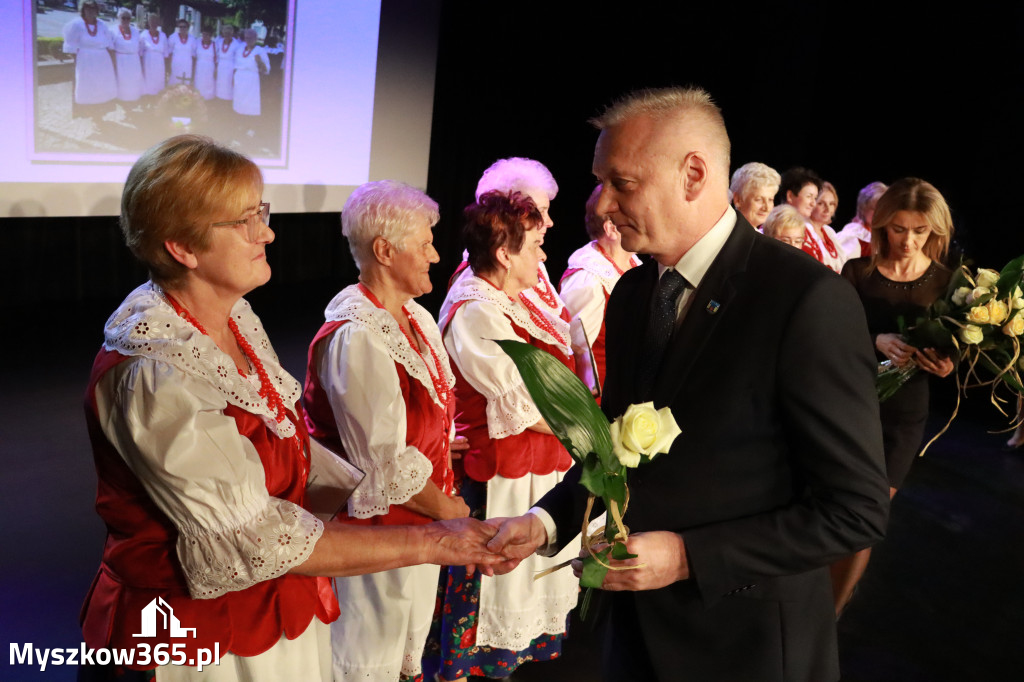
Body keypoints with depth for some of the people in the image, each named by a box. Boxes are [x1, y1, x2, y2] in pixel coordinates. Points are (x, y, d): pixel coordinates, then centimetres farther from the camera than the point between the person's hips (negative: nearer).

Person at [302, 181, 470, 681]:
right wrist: (446, 509, -12)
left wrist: (446, 498, 2)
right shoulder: (355, 338, -25)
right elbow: (385, 463, -25)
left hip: (422, 519, 8)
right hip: (376, 529, -8)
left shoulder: (420, 320, 3)